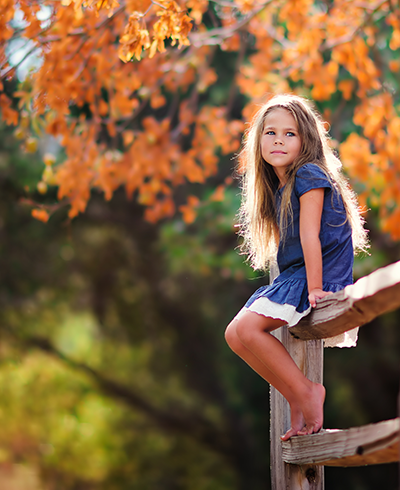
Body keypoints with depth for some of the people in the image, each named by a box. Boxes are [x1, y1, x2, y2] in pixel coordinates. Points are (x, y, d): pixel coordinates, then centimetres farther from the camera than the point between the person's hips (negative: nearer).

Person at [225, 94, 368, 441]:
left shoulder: (309, 175, -11)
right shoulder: (278, 187, 16)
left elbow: (309, 235, -17)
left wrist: (314, 289, -21)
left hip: (319, 277, -10)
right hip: (294, 277, 10)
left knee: (247, 327, -24)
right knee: (234, 335, 2)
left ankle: (306, 391, -12)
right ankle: (298, 400, 5)